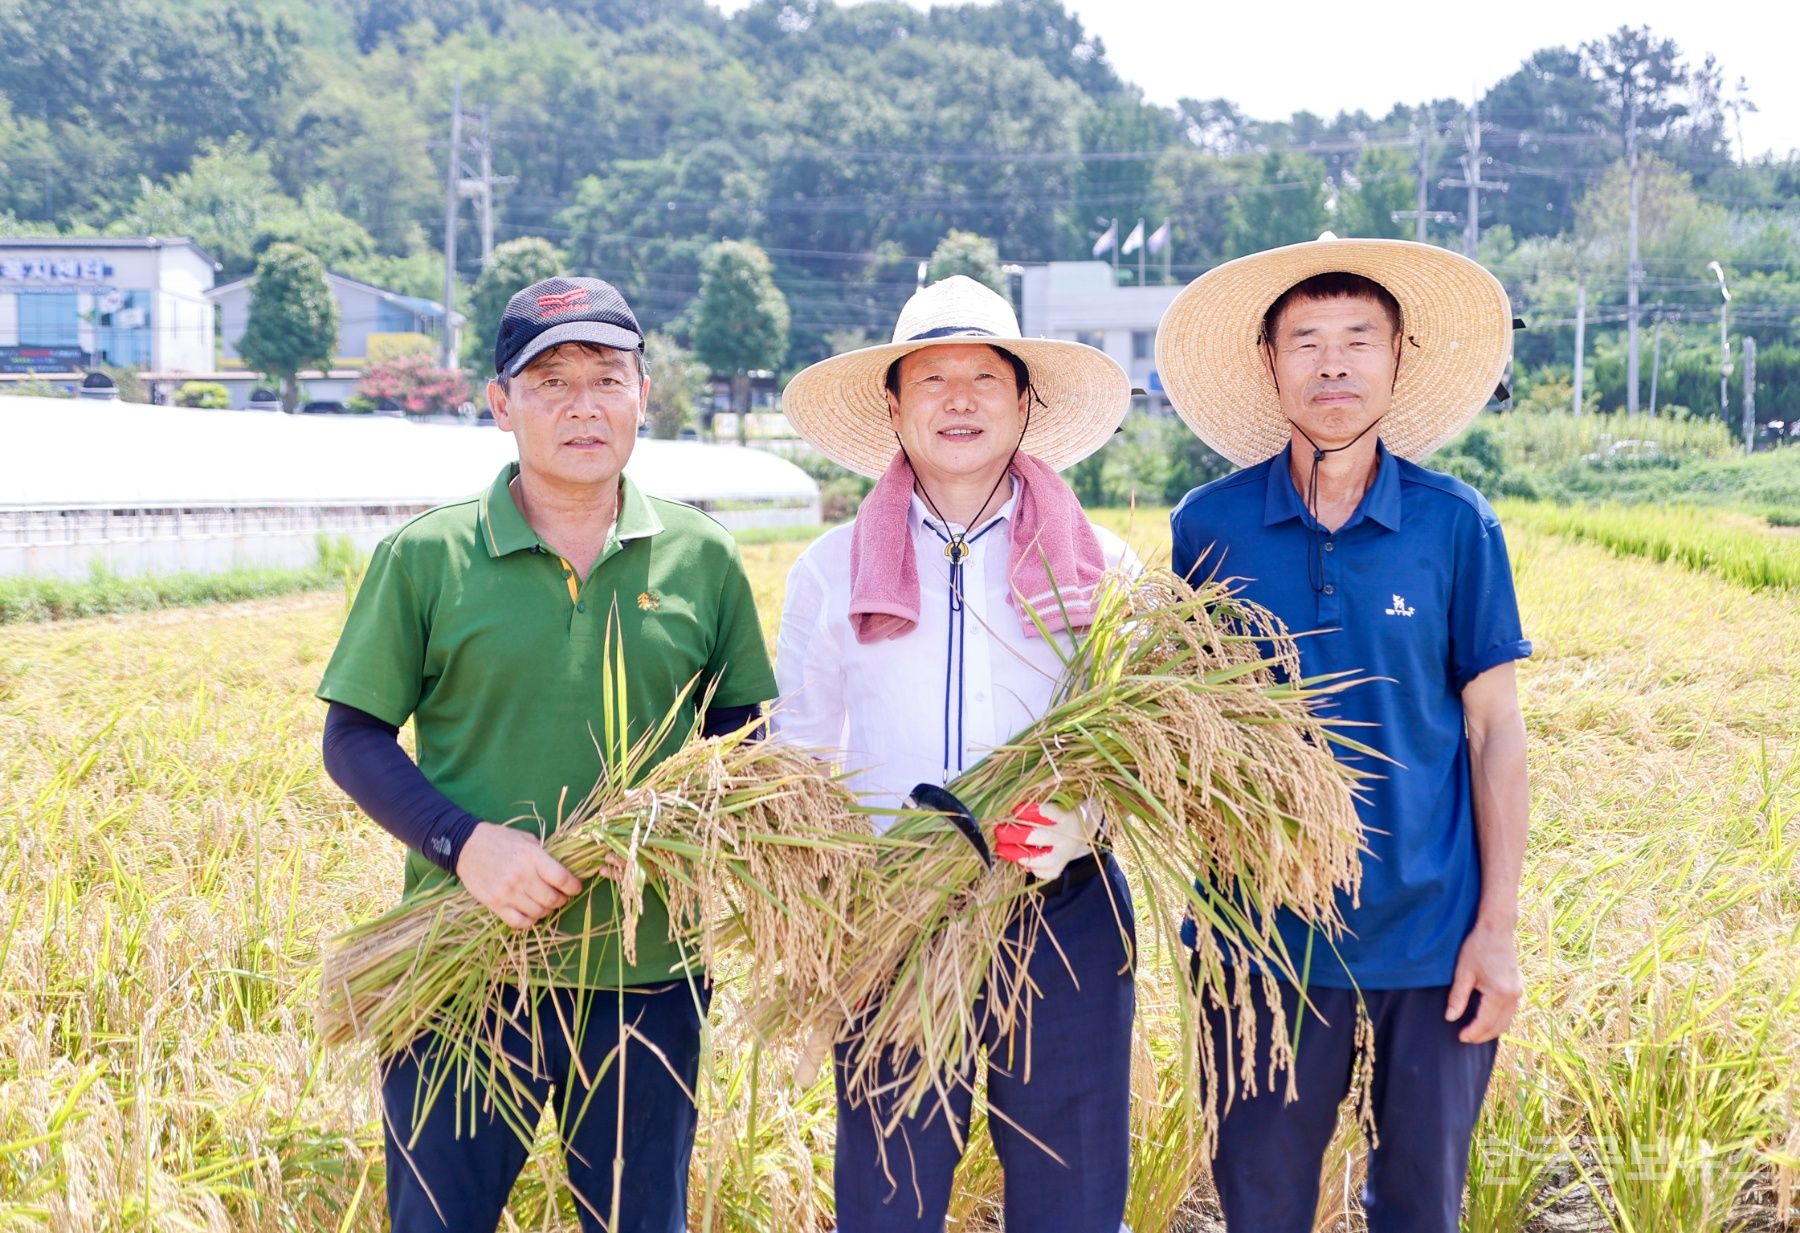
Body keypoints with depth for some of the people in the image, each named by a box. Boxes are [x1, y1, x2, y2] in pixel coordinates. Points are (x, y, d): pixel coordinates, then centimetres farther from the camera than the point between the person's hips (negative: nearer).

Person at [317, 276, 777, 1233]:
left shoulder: (702, 559, 3)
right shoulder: (425, 559, -3)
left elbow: (742, 729, 11)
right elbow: (353, 737, -1)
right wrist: (465, 842, -17)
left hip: (649, 978, 2)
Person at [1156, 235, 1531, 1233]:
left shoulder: (1456, 523, -2)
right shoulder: (1209, 525, -1)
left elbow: (1494, 729, 0)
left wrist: (1498, 925, -3)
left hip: (1433, 932, 0)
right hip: (1263, 927, 0)